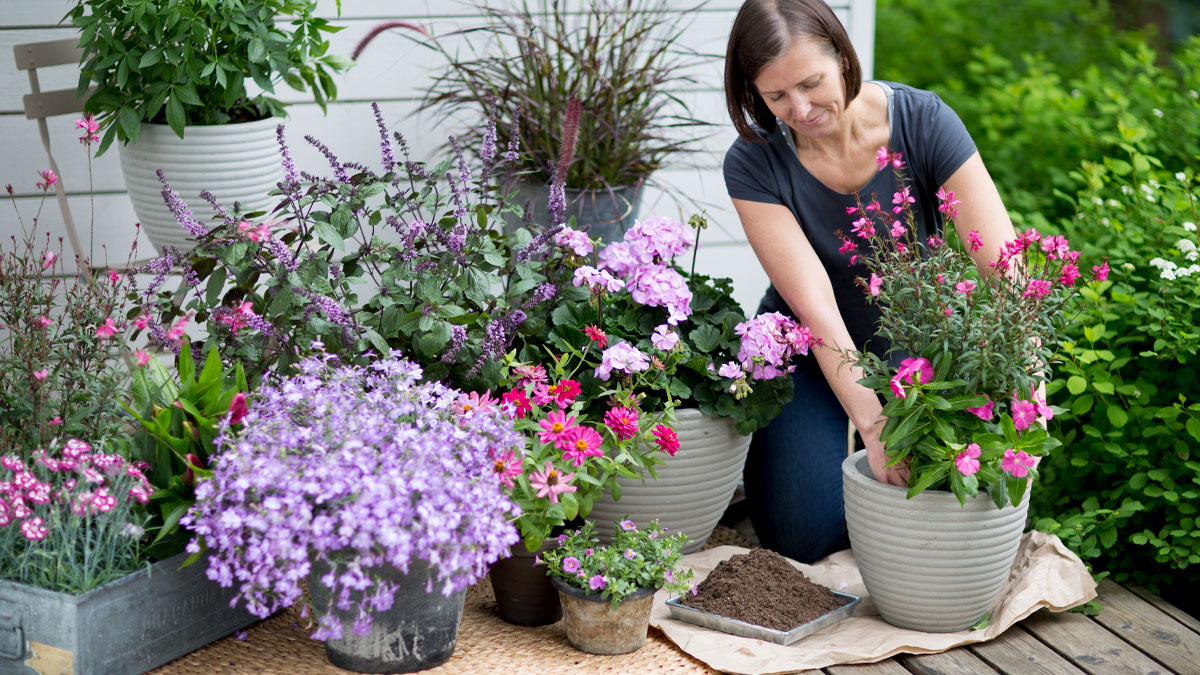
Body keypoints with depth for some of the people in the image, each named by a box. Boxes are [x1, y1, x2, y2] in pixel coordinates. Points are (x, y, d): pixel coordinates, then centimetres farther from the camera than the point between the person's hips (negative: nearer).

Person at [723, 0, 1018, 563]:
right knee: (805, 535, -16)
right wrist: (873, 426, -43)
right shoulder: (753, 165, -21)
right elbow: (817, 309, -30)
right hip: (810, 354, 0)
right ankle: (765, 447, 16)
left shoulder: (922, 121, -21)